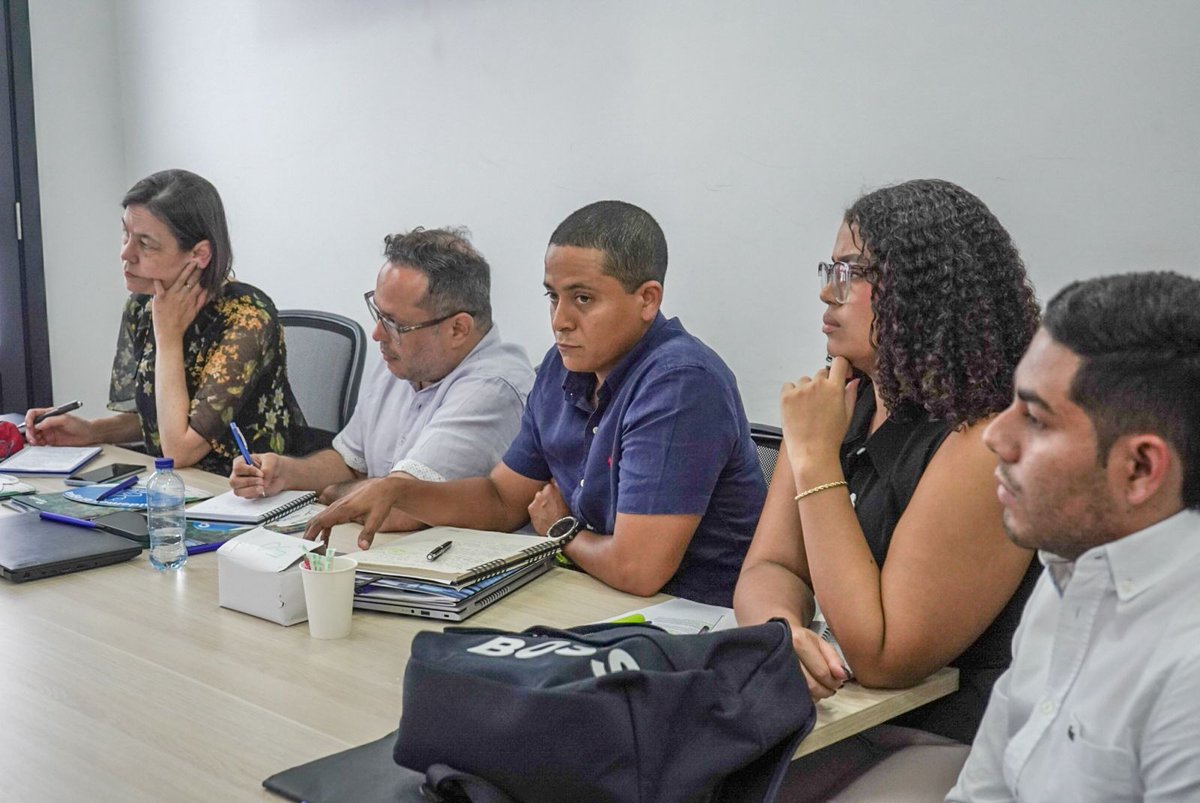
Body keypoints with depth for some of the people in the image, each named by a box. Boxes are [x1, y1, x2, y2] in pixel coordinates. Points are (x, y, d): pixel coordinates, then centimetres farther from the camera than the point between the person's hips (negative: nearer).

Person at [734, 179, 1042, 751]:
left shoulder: (987, 443, -21)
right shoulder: (843, 402, 4)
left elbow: (881, 659, -20)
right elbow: (769, 567, 2)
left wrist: (816, 459, -21)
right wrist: (777, 626, -23)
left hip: (943, 742, -6)